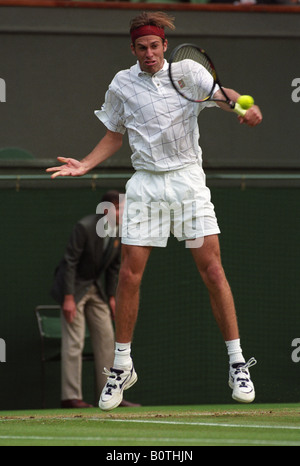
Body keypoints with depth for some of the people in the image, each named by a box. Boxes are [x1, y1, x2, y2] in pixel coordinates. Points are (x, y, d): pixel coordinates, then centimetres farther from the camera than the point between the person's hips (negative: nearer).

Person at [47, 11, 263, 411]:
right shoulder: (122, 85, 5)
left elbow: (221, 95, 7)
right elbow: (114, 136, 14)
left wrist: (245, 108, -15)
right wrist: (84, 165, 1)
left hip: (188, 179, -1)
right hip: (145, 183, 1)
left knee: (212, 269, -6)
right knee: (130, 274, -3)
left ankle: (237, 363, 2)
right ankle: (122, 367, 10)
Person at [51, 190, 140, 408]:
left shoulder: (120, 231, -2)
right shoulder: (85, 227, -22)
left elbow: (114, 267, 9)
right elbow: (70, 262, -20)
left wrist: (111, 297, 7)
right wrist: (68, 298, -23)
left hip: (96, 288, 7)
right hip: (75, 287, -7)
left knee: (106, 340, 4)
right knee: (74, 342, -10)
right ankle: (71, 396, -10)